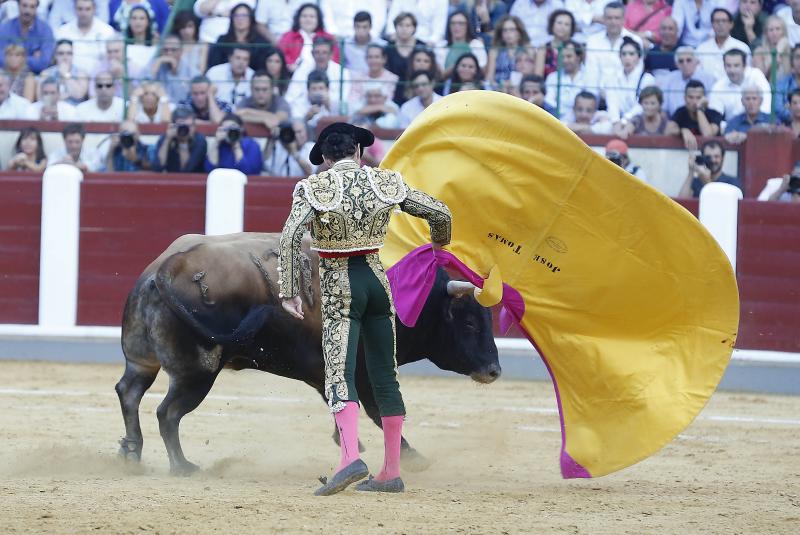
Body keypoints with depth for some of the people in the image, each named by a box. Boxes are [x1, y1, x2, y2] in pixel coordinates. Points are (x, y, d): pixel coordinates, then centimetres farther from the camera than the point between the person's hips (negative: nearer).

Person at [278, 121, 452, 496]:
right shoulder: (386, 183, 4)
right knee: (384, 376, 11)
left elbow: (290, 236, -19)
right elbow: (440, 212, 6)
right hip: (377, 279, 4)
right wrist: (440, 241, 29)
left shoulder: (314, 188, -5)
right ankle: (391, 472, 13)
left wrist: (289, 292, -18)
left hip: (339, 286, -4)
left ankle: (350, 457, -33)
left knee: (339, 374, -11)